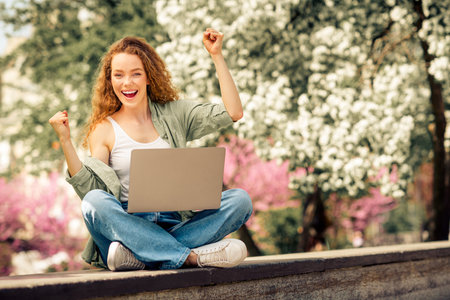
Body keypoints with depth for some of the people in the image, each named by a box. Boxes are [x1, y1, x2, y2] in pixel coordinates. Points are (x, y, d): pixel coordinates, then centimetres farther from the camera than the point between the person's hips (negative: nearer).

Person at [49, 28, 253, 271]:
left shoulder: (173, 114, 14)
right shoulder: (104, 130, 7)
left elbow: (233, 112, 4)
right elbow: (90, 189, -4)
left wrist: (216, 55, 6)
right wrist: (65, 142, -12)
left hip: (175, 225, 3)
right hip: (127, 224, -2)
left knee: (240, 199, -20)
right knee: (96, 202, -33)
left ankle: (141, 256, -32)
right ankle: (192, 257, -39)